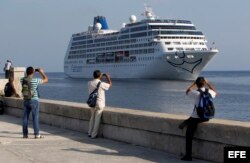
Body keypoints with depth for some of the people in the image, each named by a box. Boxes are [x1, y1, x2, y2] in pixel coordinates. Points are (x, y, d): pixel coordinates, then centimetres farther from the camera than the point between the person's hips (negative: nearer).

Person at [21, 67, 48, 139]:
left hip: (25, 100, 5)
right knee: (35, 117, -1)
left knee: (25, 117, 8)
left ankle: (25, 134, 11)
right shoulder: (35, 80, -12)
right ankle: (37, 134, -1)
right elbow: (46, 80, 2)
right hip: (34, 100, -4)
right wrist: (42, 72, 14)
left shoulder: (22, 80, 0)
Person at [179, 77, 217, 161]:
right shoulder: (209, 92, -3)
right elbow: (215, 92, 23)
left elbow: (187, 92, 6)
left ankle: (188, 155, 2)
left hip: (196, 117, -5)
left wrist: (193, 84, 9)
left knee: (189, 135, 3)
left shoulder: (196, 93, -14)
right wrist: (208, 83, 18)